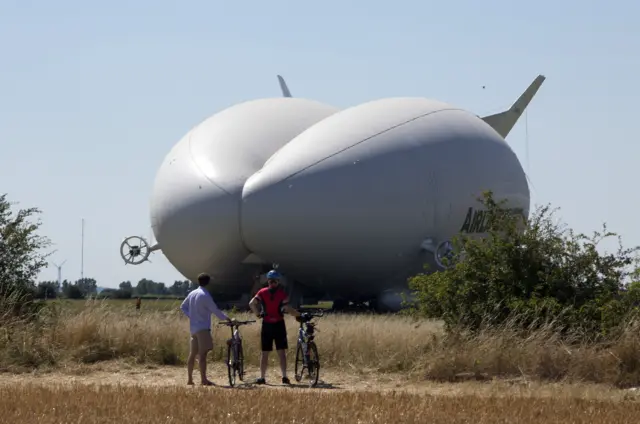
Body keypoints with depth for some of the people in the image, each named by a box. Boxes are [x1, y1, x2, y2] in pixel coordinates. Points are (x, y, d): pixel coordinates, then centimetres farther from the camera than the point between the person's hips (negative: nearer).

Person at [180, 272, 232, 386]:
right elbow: (215, 310, -12)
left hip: (193, 328, 8)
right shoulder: (205, 295, -13)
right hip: (203, 328, -8)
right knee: (203, 354, -11)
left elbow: (183, 306, 20)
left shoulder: (192, 294, 11)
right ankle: (203, 379, -15)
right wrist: (226, 318, 0)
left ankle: (189, 379, 11)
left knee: (193, 354, 10)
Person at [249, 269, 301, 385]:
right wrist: (299, 315, -5)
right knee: (281, 352, 3)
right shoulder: (282, 293, -5)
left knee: (265, 353, 7)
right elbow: (287, 308, -15)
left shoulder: (262, 292, 0)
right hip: (279, 324, -1)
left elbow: (252, 304, -12)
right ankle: (284, 376, -4)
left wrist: (258, 314, 1)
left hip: (266, 324, 1)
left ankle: (262, 377, 6)